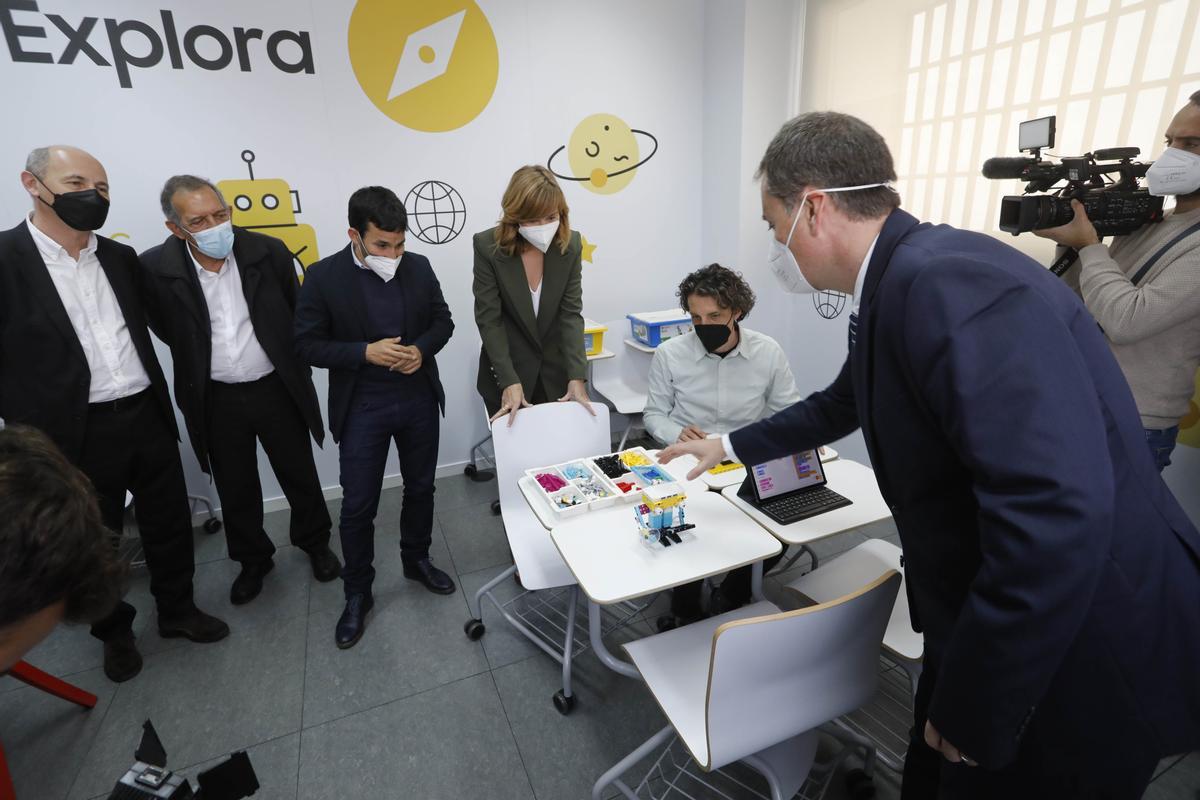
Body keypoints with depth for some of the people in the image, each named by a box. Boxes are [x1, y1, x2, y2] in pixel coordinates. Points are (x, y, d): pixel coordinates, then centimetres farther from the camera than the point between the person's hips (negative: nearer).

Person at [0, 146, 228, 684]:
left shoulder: (121, 257, 7)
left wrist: (156, 398, 13)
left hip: (148, 418, 4)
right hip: (76, 435, -4)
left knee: (170, 523, 15)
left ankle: (177, 611, 36)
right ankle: (115, 633, 36)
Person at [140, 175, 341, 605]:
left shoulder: (268, 251, -11)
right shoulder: (155, 268, -12)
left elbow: (299, 315, 2)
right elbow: (165, 328, 6)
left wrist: (297, 370, 7)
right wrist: (200, 360, 8)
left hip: (276, 389, 0)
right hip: (216, 400, 1)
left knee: (300, 476, 13)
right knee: (235, 490, 16)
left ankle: (315, 543, 37)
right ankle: (253, 560, 39)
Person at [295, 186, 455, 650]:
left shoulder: (419, 267, -2)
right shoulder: (323, 276, -11)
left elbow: (442, 321, 5)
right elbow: (307, 344, -9)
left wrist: (422, 349, -15)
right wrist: (365, 352, -23)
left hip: (419, 400, 3)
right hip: (362, 408, -3)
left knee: (420, 488, 17)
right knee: (358, 505, 6)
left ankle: (416, 560, 41)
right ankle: (357, 593, 26)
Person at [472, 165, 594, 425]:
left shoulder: (570, 244, -7)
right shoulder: (487, 246, -14)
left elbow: (571, 313, -9)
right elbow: (489, 319, -15)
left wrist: (576, 377, -20)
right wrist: (510, 382, -24)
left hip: (556, 373, 2)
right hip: (505, 373, -2)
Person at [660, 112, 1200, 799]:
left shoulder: (951, 282, -28)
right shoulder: (899, 287, 3)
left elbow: (1055, 522, -35)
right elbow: (841, 404, 19)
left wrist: (970, 711, -23)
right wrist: (730, 447, 28)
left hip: (1086, 664, -8)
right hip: (999, 626, 8)